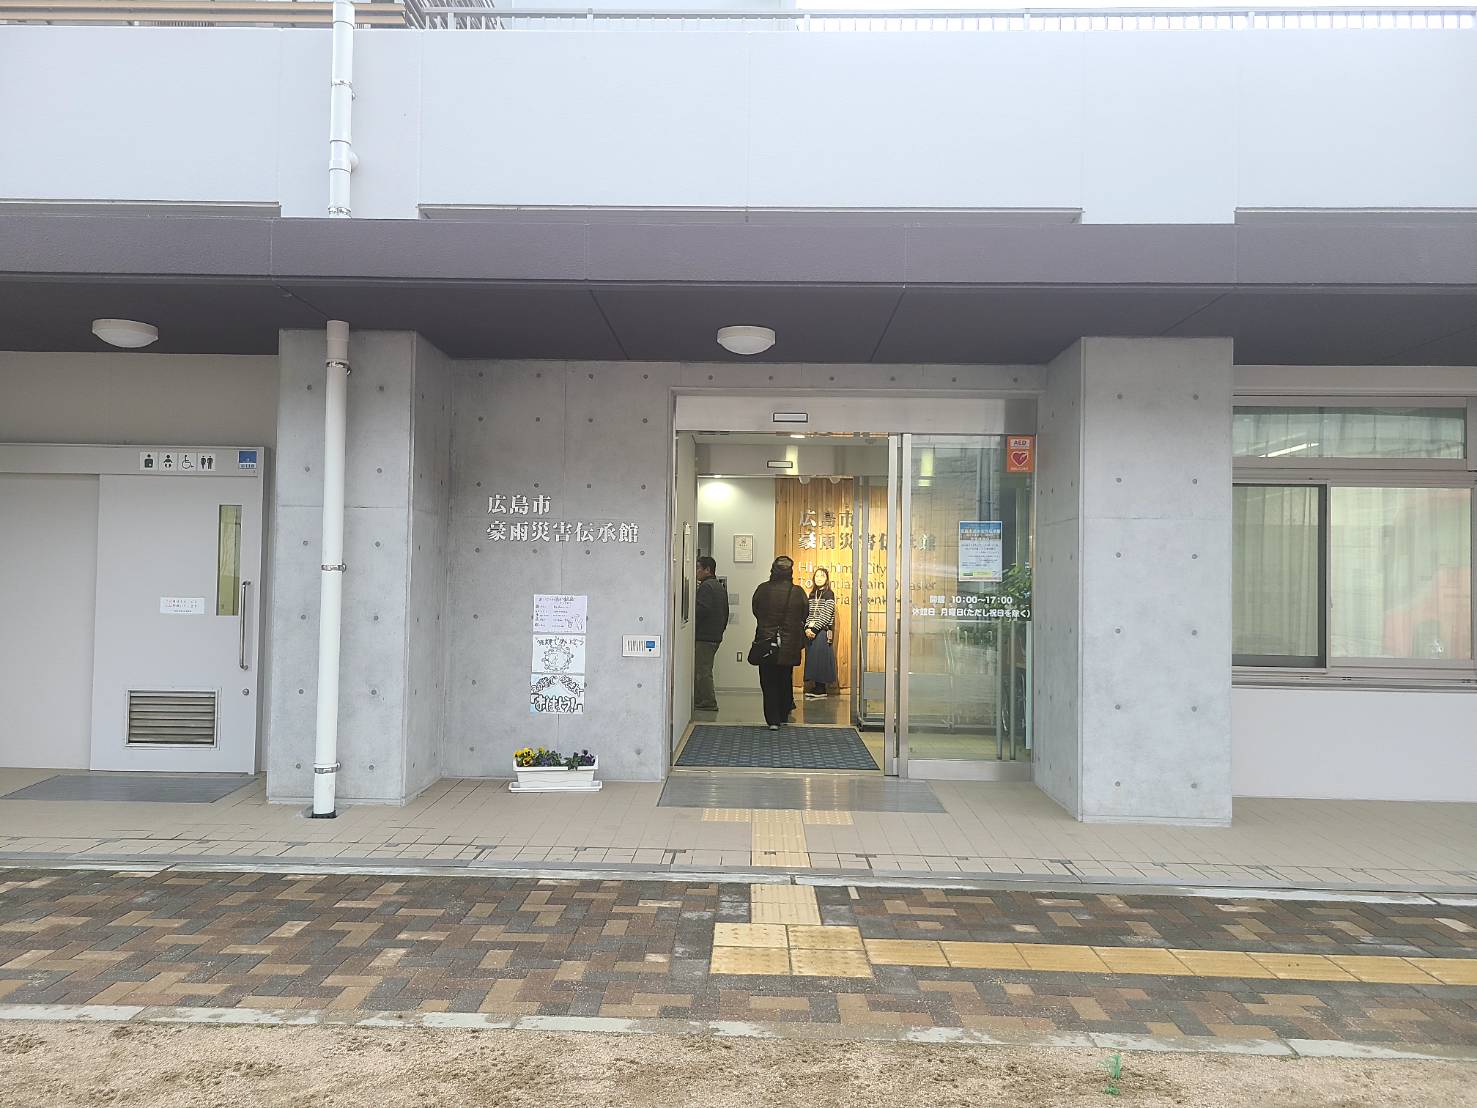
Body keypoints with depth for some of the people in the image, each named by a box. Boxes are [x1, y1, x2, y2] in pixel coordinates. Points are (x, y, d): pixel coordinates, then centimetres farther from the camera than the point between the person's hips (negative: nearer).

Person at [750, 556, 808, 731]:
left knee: (769, 682, 5)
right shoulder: (798, 592, -9)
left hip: (765, 642, -1)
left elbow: (755, 611, 5)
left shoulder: (762, 590, -8)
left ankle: (773, 720, 0)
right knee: (786, 680, 19)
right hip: (789, 644, 1)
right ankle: (784, 714, 28)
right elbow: (804, 617, 1)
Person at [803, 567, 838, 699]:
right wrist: (807, 628, -5)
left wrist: (814, 629, -17)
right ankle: (816, 688, 13)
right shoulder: (812, 594, 14)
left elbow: (826, 615, -12)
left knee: (820, 657, -5)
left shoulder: (829, 594, -5)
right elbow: (808, 614, 11)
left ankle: (821, 690, 1)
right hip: (811, 631, 6)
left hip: (822, 631, -6)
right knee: (811, 657, 6)